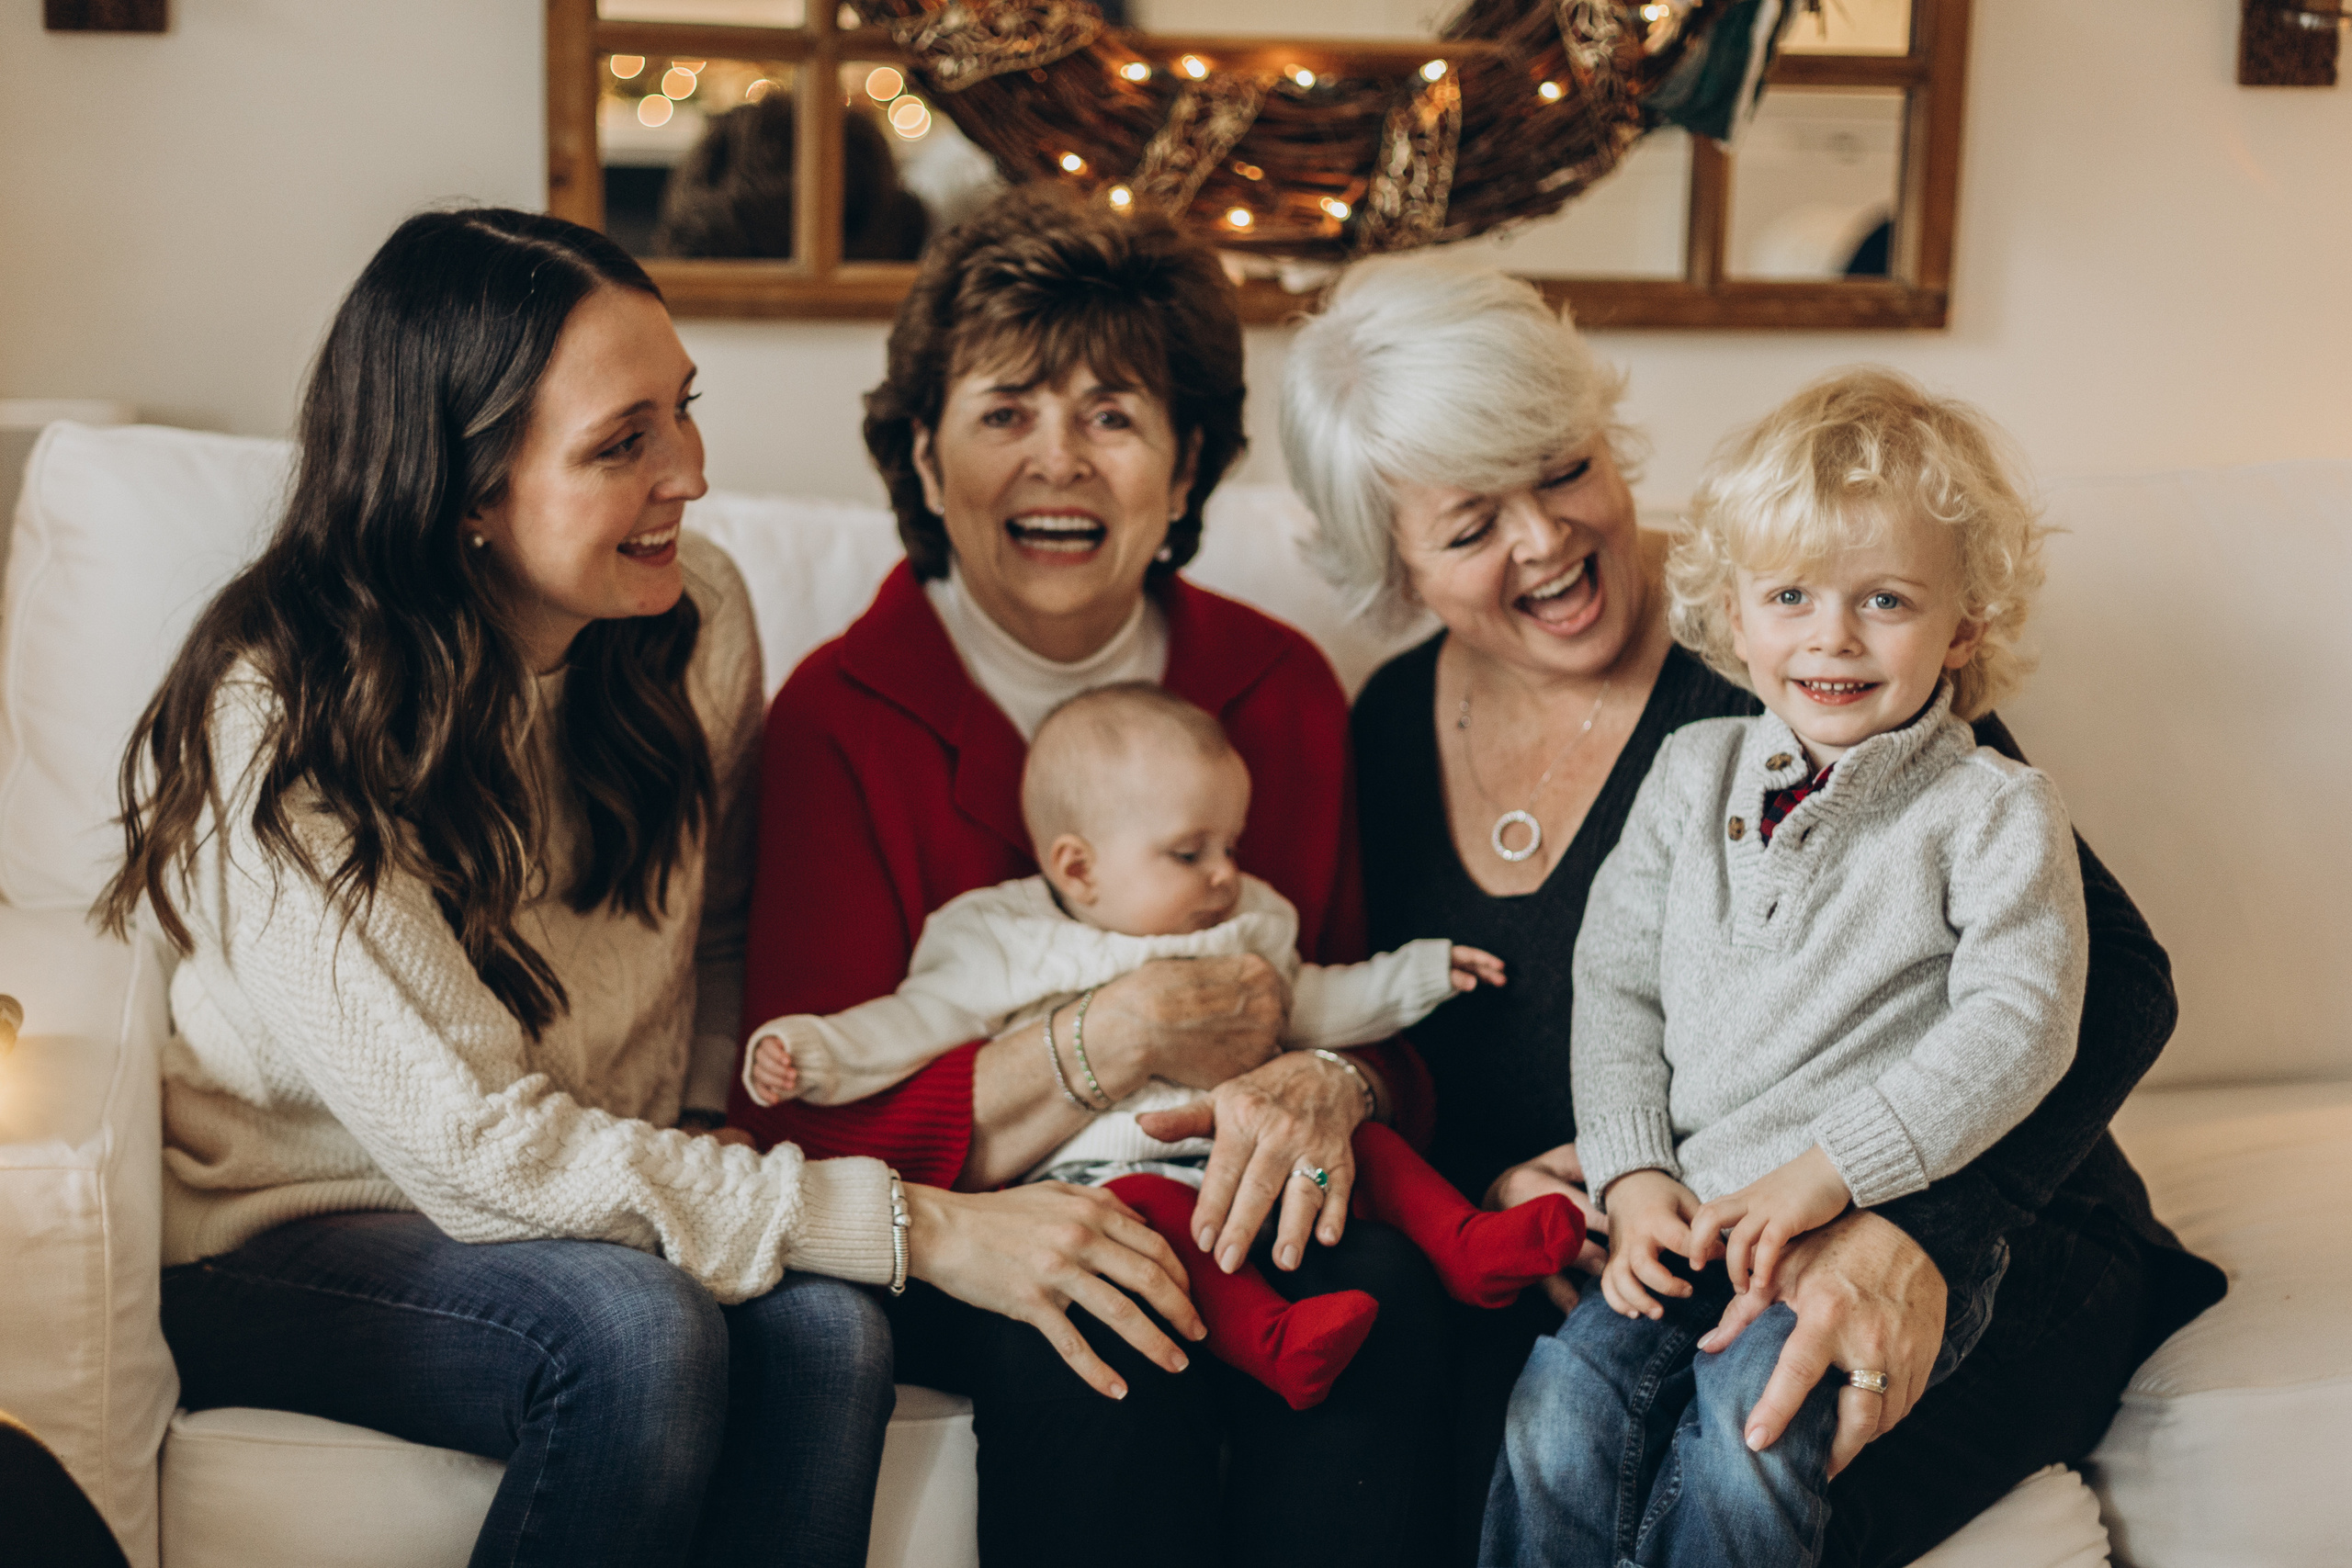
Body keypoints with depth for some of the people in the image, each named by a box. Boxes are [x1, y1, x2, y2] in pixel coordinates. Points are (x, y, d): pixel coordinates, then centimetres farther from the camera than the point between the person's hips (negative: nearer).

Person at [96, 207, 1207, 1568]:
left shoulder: (698, 615, -6)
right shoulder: (279, 726, -24)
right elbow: (472, 1145, -28)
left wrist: (698, 1128, -9)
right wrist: (916, 1227, -32)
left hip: (603, 1204, 5)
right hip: (280, 1249, -4)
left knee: (823, 1330, -26)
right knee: (634, 1328, -33)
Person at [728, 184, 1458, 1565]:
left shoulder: (1285, 691, 6)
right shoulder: (840, 717, -4)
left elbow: (1385, 1017, 8)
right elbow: (816, 1130, -11)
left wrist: (1329, 1085, -18)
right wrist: (1127, 1037, -21)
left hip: (1244, 1212, 3)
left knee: (1379, 1283, -29)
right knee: (1088, 1334, -34)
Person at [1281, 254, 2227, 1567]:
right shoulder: (1395, 729, 6)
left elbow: (2111, 976, -18)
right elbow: (1409, 1056, 15)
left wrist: (1915, 1234, -32)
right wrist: (1481, 1189, -9)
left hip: (1970, 1243, -4)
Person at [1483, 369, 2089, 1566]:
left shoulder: (1994, 813, 0)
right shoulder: (1693, 773, 13)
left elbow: (2017, 1025, -10)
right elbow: (1616, 979, 14)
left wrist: (1827, 1173, -19)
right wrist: (1635, 1176, -1)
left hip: (1897, 1226, -4)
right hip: (1690, 1211, 4)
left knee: (1749, 1416, -29)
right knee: (1566, 1400, -20)